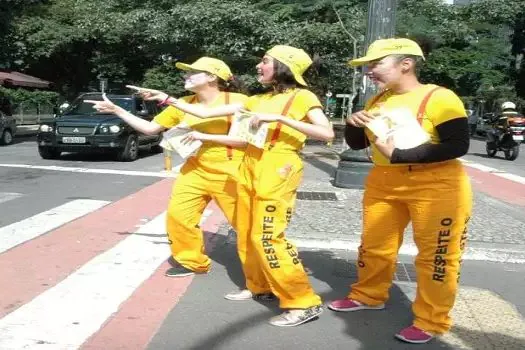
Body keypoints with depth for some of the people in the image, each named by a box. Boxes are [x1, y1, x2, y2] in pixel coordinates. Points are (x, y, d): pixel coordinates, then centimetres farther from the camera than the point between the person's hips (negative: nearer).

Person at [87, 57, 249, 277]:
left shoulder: (237, 101, -13)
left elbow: (247, 137, -19)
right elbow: (150, 128, 8)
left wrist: (204, 136, -21)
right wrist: (116, 110, 1)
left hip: (229, 174, -5)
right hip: (196, 170, 6)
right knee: (178, 214, 1)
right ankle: (192, 262, 22)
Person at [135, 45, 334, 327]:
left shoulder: (302, 97, -2)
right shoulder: (258, 100, 15)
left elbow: (327, 134, -17)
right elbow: (207, 113, 16)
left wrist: (280, 118, -19)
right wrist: (169, 99, 15)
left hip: (277, 171, -7)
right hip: (249, 169, 7)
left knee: (267, 238, -12)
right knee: (246, 235, 11)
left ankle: (304, 303, -5)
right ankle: (259, 286, 29)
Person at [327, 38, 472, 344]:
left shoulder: (439, 98, -15)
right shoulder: (377, 101, 7)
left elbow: (458, 146, -22)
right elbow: (356, 143, 14)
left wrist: (398, 155, -25)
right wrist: (354, 123, -10)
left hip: (436, 187, -6)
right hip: (384, 184, 7)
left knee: (436, 256, 1)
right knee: (374, 246, 16)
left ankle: (431, 322, 17)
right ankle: (368, 296, 37)